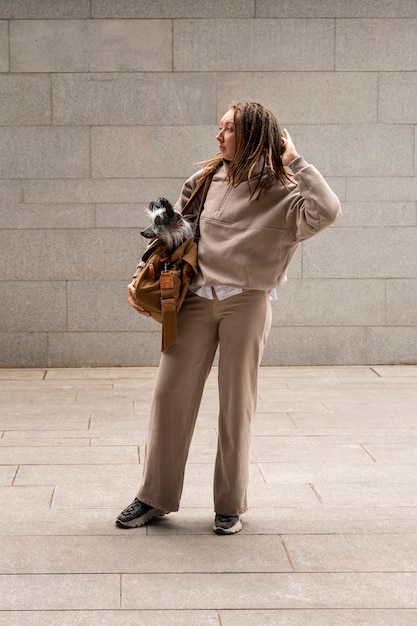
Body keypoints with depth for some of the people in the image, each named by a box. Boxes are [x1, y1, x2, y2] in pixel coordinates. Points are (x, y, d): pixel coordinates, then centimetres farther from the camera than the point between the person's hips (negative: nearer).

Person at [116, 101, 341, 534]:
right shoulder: (208, 179, 10)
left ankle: (230, 504, 18)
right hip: (196, 299, 4)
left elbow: (327, 211, -23)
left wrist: (294, 161, -15)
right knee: (170, 395, 3)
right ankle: (155, 498, 14)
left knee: (237, 403, 5)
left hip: (247, 303, -4)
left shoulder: (280, 194, -4)